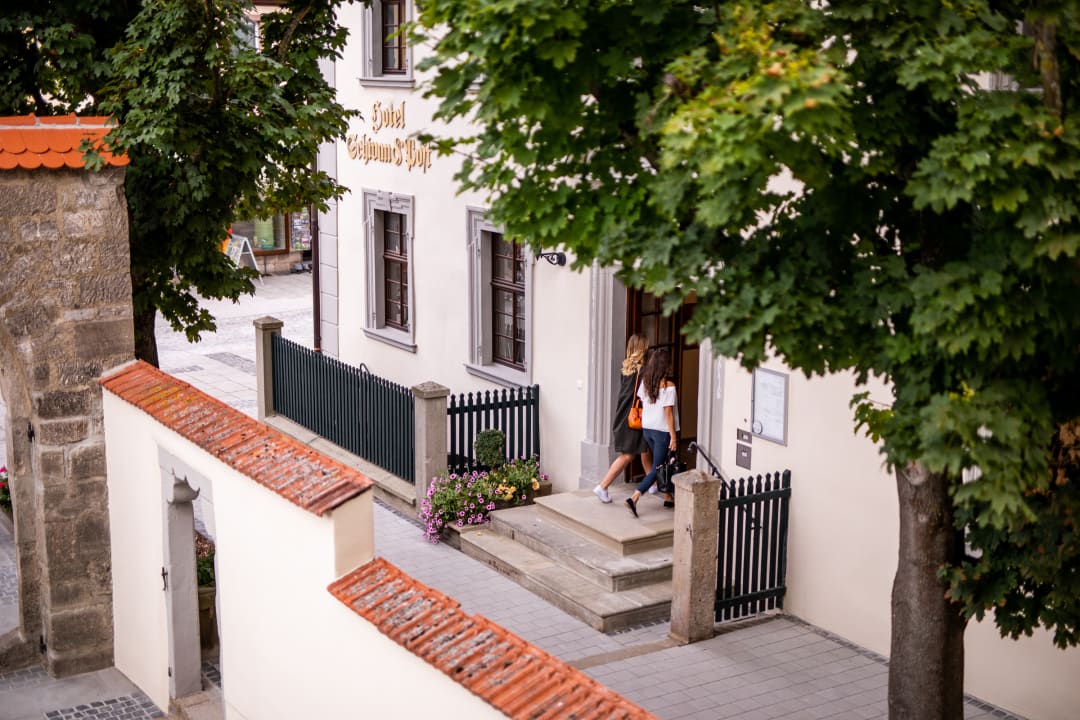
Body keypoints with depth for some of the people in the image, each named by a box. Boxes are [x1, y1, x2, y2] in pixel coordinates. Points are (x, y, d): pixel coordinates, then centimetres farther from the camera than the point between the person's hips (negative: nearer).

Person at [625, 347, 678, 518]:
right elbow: (668, 414, -18)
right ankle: (634, 498, -14)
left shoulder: (645, 381, -1)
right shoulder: (668, 386, -19)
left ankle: (668, 498, 30)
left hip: (647, 428, 7)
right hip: (662, 431, -7)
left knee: (661, 463, 21)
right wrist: (673, 437, -12)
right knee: (657, 468, -2)